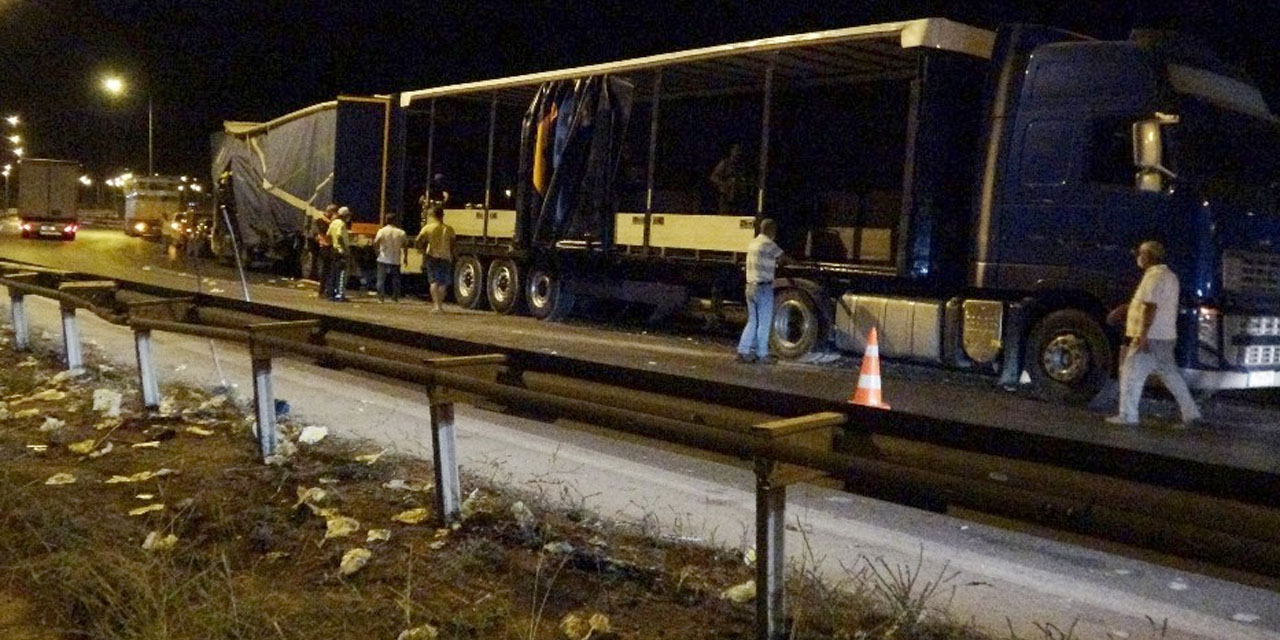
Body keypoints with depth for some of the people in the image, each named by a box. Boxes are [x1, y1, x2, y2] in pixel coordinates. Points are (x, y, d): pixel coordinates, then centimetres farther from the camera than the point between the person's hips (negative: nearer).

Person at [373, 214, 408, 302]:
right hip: (395, 260, 1)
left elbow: (375, 243, -16)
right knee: (396, 279, 11)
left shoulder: (382, 231, -6)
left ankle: (381, 297, 0)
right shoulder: (401, 232, 0)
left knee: (381, 279, 5)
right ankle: (396, 297, 9)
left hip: (383, 259, -1)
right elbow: (405, 246, 1)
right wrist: (405, 258, 11)